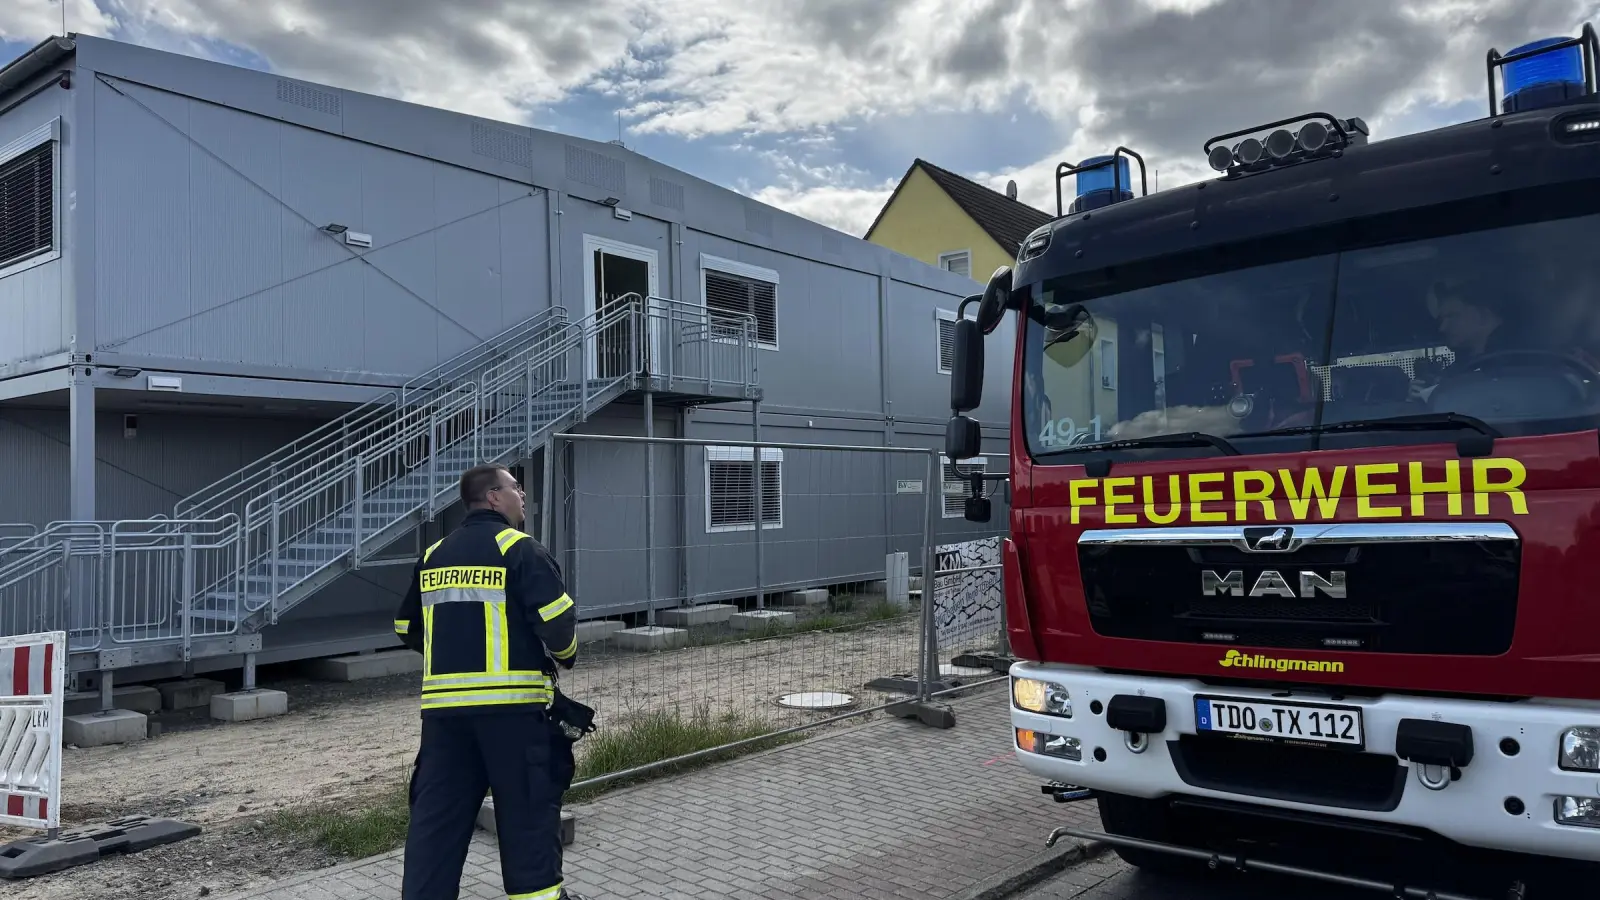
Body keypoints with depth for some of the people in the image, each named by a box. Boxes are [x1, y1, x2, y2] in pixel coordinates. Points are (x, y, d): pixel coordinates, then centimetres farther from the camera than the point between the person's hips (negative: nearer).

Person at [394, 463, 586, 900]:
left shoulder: (434, 555, 13)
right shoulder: (518, 548, -7)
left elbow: (408, 627, 20)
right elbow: (556, 616, -14)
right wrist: (565, 654, 6)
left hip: (442, 703, 6)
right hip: (512, 700, -5)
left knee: (438, 808, 9)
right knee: (528, 803, 6)